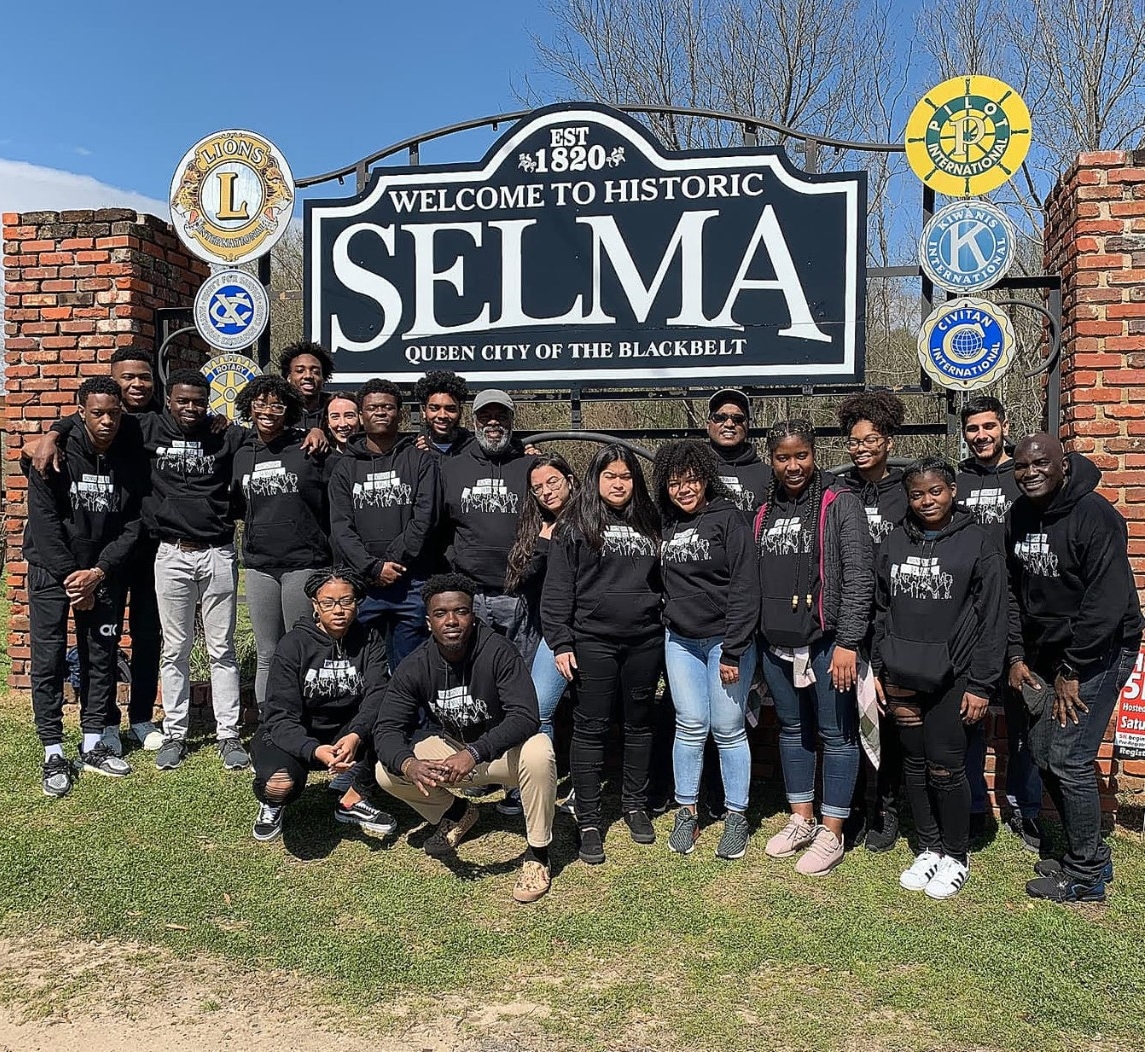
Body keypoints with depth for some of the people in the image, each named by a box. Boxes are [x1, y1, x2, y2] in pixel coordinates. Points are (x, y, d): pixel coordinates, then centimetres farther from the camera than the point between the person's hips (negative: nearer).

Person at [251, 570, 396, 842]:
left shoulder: (368, 641, -4)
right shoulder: (292, 645, -14)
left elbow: (378, 694, -20)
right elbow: (280, 716, -20)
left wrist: (356, 735, -41)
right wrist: (315, 751, -39)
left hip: (347, 734, 3)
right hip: (295, 736, -3)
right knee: (279, 784, -34)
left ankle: (352, 800, -6)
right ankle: (273, 803, 6)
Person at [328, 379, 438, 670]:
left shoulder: (420, 461, 7)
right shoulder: (346, 467, 11)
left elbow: (424, 519, -4)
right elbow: (341, 528, 1)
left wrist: (393, 560, -11)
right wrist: (373, 567, -11)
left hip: (412, 584, -1)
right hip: (361, 584, 1)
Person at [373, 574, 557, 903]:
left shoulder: (497, 651, -26)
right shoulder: (414, 667, -15)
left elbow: (525, 717, -33)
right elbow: (387, 729, -16)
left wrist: (474, 753, -47)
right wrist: (408, 764, -39)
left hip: (501, 749, -3)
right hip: (450, 747, 4)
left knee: (538, 752, -36)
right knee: (386, 772, -17)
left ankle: (537, 854, -14)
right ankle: (455, 812, 12)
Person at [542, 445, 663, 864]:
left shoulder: (648, 523, 12)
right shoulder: (574, 526, -1)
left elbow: (660, 580, 16)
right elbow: (557, 590, -4)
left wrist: (667, 632, 12)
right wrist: (561, 643, -10)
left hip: (645, 640, 4)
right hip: (593, 641, -4)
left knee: (639, 723, 13)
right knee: (590, 729, 1)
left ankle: (635, 805, 29)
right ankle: (589, 821, 10)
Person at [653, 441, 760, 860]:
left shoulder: (727, 517, -9)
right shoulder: (666, 525, 7)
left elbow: (744, 587, -13)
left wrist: (732, 652, -16)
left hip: (724, 640, -4)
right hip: (680, 641, 4)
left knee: (728, 728, 2)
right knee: (690, 726, 6)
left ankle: (736, 816, 16)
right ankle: (686, 813, 19)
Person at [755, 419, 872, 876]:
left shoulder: (839, 503, -6)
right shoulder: (765, 511, 11)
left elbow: (859, 577, -11)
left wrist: (848, 641, -16)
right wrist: (753, 639, 11)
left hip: (827, 641, -6)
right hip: (776, 643, 6)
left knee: (836, 732, 2)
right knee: (792, 727, 15)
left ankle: (831, 834, 13)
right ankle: (801, 820, 29)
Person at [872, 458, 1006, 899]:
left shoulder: (978, 544, -4)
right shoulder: (892, 544, 8)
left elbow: (992, 620, -6)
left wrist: (980, 684, -9)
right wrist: (877, 670, 9)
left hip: (951, 679, -4)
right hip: (901, 677, 4)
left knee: (946, 769, 1)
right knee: (916, 765, 12)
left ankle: (957, 857, 20)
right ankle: (928, 849, 28)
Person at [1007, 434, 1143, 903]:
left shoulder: (1094, 514, -19)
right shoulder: (1019, 516, 4)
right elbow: (1014, 591, 11)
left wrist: (1072, 671, -19)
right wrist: (1017, 655, 4)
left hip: (1096, 654, -8)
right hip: (1046, 656, 8)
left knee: (1069, 760, -8)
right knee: (1043, 752, 11)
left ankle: (1086, 877, 9)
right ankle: (1090, 854, 29)